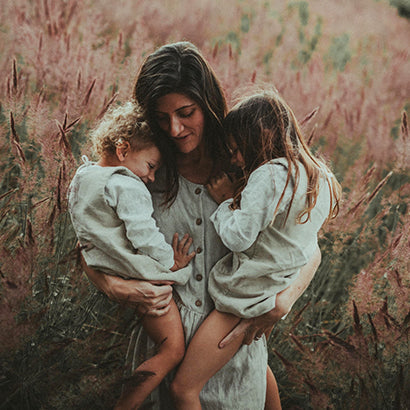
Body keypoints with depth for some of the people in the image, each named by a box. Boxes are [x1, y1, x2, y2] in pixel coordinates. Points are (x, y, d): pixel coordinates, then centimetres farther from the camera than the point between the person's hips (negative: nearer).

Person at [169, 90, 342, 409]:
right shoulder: (319, 177, 8)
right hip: (277, 297, 10)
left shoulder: (269, 174, -20)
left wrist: (226, 200, -3)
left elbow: (238, 238, -19)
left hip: (246, 300, -9)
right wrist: (239, 198, 10)